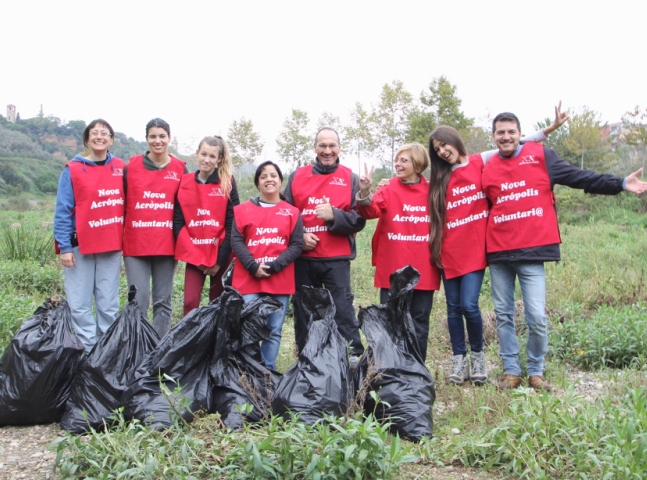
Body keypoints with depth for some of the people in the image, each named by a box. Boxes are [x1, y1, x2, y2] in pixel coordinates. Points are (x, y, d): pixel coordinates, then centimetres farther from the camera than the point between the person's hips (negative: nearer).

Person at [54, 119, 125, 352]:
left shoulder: (121, 168, 7)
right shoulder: (73, 170, -1)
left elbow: (128, 204, 11)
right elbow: (63, 210, -3)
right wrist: (64, 247, -8)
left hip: (112, 245, 2)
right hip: (80, 245, -2)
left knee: (109, 305, 7)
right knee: (79, 305, 0)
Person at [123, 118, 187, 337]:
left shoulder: (180, 169, 6)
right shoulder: (131, 166, 4)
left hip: (166, 245, 1)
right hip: (136, 244, -1)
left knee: (163, 302, 6)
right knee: (139, 301, -4)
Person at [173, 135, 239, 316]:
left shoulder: (227, 183, -1)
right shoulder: (185, 183, 4)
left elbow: (233, 224, -4)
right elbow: (178, 221, 2)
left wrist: (220, 259, -9)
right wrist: (192, 253, -6)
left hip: (220, 256, -1)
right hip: (193, 256, 1)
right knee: (190, 302, -6)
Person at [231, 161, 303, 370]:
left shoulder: (292, 212, 8)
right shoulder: (243, 210, 8)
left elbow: (297, 245, 1)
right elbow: (236, 240, 0)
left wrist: (273, 266, -11)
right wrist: (253, 267, -12)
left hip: (280, 281, 1)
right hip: (248, 280, -1)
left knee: (274, 331, 5)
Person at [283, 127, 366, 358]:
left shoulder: (350, 179, 5)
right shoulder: (297, 176, 10)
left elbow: (359, 220, 0)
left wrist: (334, 215, -16)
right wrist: (299, 235, -7)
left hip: (337, 258, -3)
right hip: (302, 257, 3)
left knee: (343, 310, -6)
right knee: (303, 311, 9)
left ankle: (354, 358, -2)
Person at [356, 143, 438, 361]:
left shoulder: (431, 191, 4)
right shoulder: (388, 188, 0)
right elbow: (371, 211, -17)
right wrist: (364, 194, -37)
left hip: (423, 270, 1)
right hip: (392, 270, -1)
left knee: (419, 323, 10)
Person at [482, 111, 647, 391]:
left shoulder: (541, 156, 2)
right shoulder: (487, 170, 9)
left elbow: (579, 177, 0)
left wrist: (620, 184, -8)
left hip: (532, 251, -3)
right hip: (498, 253, 3)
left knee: (536, 317, -6)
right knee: (503, 315, 8)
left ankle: (536, 372, 13)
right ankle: (511, 371, 20)